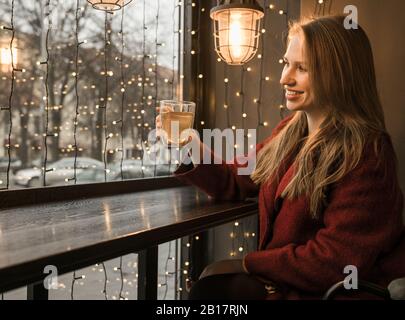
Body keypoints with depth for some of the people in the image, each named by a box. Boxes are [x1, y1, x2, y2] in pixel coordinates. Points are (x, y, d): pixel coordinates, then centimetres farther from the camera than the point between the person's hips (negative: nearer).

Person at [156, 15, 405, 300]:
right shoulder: (289, 132, 4)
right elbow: (236, 183, 10)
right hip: (282, 278, 7)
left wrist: (249, 263, -14)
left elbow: (335, 260, -22)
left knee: (216, 282, -18)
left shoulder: (366, 154, -21)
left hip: (334, 291, -6)